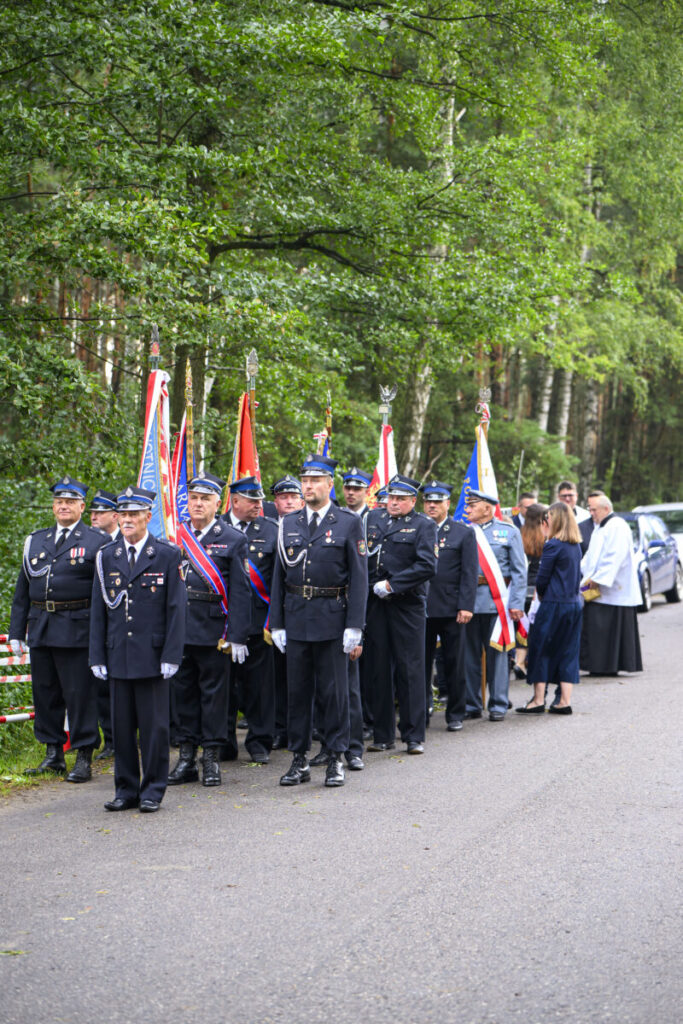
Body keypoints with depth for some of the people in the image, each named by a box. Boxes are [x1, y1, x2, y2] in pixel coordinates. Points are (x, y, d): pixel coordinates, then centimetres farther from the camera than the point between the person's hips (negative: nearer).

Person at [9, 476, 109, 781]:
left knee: (80, 695, -3)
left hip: (77, 632, -5)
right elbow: (22, 591, 17)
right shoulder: (35, 541, 14)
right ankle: (53, 754, 20)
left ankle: (84, 759, 4)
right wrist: (16, 632, 12)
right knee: (45, 693, 10)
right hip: (40, 630, 5)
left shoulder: (97, 542, 0)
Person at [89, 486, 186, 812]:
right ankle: (126, 789, 16)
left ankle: (153, 791, 10)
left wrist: (171, 655, -9)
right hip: (118, 657, 3)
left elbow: (176, 609, -2)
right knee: (122, 726, 7)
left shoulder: (168, 555, 0)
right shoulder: (106, 557, 9)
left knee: (154, 725, 1)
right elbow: (98, 611, 10)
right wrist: (97, 657, 4)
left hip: (152, 656, -3)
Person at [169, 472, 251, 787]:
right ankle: (186, 757, 17)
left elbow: (239, 592, -4)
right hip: (177, 627, 3)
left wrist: (237, 636, -10)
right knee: (182, 689, 9)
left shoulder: (233, 539, -1)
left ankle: (212, 759, 10)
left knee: (214, 691, 2)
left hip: (213, 629, -3)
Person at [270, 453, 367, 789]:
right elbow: (279, 576, 11)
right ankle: (299, 760, 15)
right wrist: (277, 623, 5)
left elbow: (359, 577, -4)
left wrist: (354, 626, -11)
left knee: (334, 691, 1)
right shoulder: (288, 524, 10)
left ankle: (336, 759, 10)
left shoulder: (349, 523, -1)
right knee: (298, 690, 7)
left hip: (332, 619, -3)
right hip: (296, 619, 4)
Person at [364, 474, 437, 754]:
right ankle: (383, 735, 13)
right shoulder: (372, 519, 13)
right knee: (378, 669, 6)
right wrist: (371, 585, 1)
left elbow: (427, 566, -10)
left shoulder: (423, 525, 0)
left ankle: (414, 736, 5)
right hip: (374, 604, 4)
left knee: (410, 670, -1)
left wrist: (391, 585, -13)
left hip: (407, 606, -4)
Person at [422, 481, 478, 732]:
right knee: (421, 663, 4)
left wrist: (466, 606, -10)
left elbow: (470, 573, 0)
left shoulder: (463, 533, 5)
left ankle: (455, 715, 12)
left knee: (454, 664, 3)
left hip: (451, 609, -2)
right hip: (420, 607, 2)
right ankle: (422, 710, 13)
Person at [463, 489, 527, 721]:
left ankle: (498, 705, 10)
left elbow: (519, 570, 2)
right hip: (468, 601, 2)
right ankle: (471, 705, 14)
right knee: (469, 655, 6)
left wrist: (516, 603, -6)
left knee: (497, 653, 2)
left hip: (496, 602, -2)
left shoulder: (509, 532, 4)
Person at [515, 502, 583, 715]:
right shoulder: (576, 545, 9)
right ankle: (565, 701, 8)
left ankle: (538, 700, 4)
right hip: (574, 603, 7)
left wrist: (540, 594, 7)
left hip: (554, 604, -7)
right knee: (568, 651, 9)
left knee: (540, 649, 3)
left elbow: (542, 578, -11)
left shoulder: (552, 545, -13)